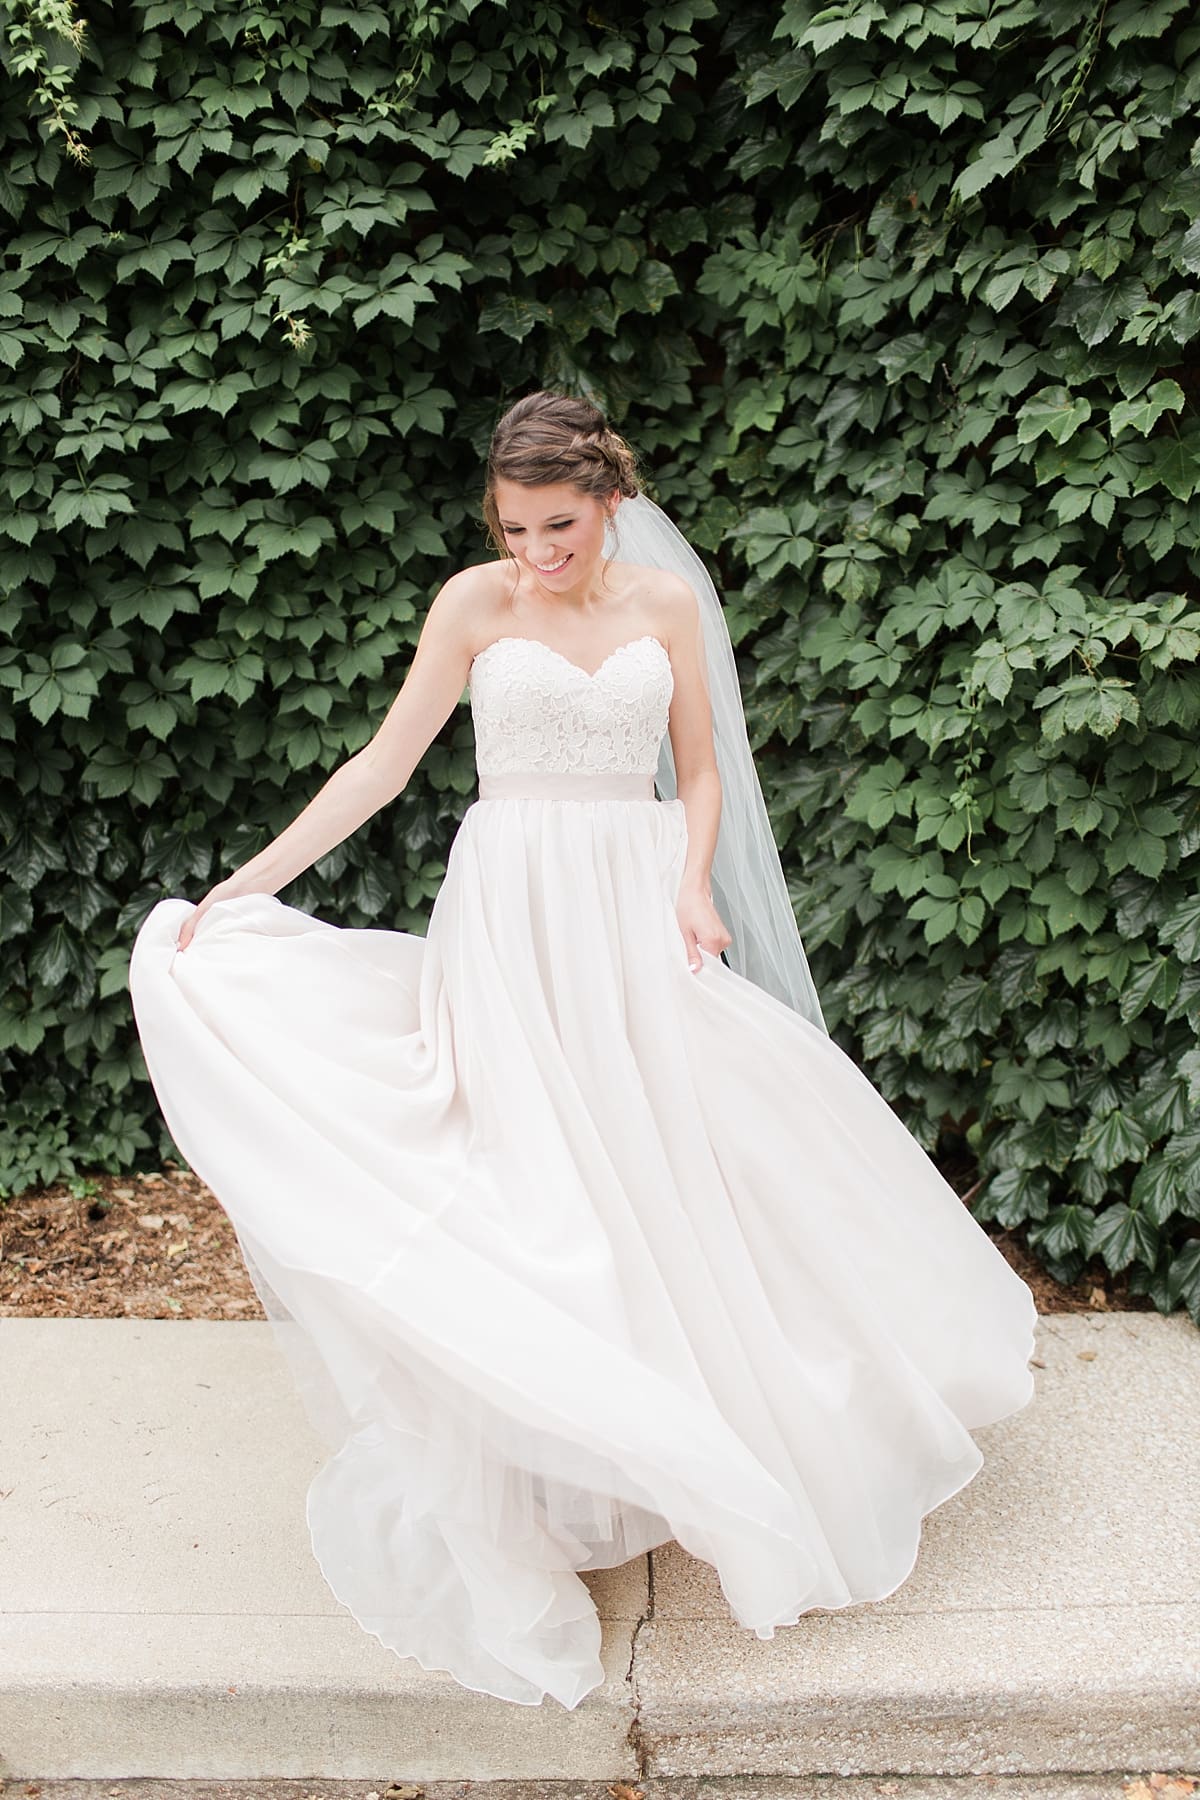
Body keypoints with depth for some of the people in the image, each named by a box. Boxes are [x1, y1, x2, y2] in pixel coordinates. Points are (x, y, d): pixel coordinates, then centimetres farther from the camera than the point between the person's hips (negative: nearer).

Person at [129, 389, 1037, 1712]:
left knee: (679, 1155, 4)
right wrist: (244, 883, -6)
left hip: (635, 904, 2)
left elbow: (701, 771, 10)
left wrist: (695, 890, -8)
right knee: (537, 1180, 0)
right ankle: (550, 1473, 13)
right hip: (512, 914, -2)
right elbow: (384, 764, -1)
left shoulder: (667, 600, 3)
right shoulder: (473, 603, -2)